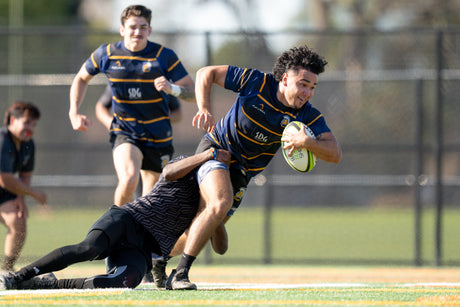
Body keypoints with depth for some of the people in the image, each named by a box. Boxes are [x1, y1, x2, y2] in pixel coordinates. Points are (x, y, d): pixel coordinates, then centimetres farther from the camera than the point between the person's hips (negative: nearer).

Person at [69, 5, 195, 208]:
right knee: (129, 179, -28)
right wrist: (74, 113, 4)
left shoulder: (164, 56, -7)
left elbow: (193, 93, -8)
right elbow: (81, 78, 16)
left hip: (158, 136, 1)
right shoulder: (106, 54, -3)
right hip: (124, 132, -1)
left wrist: (172, 89, -30)